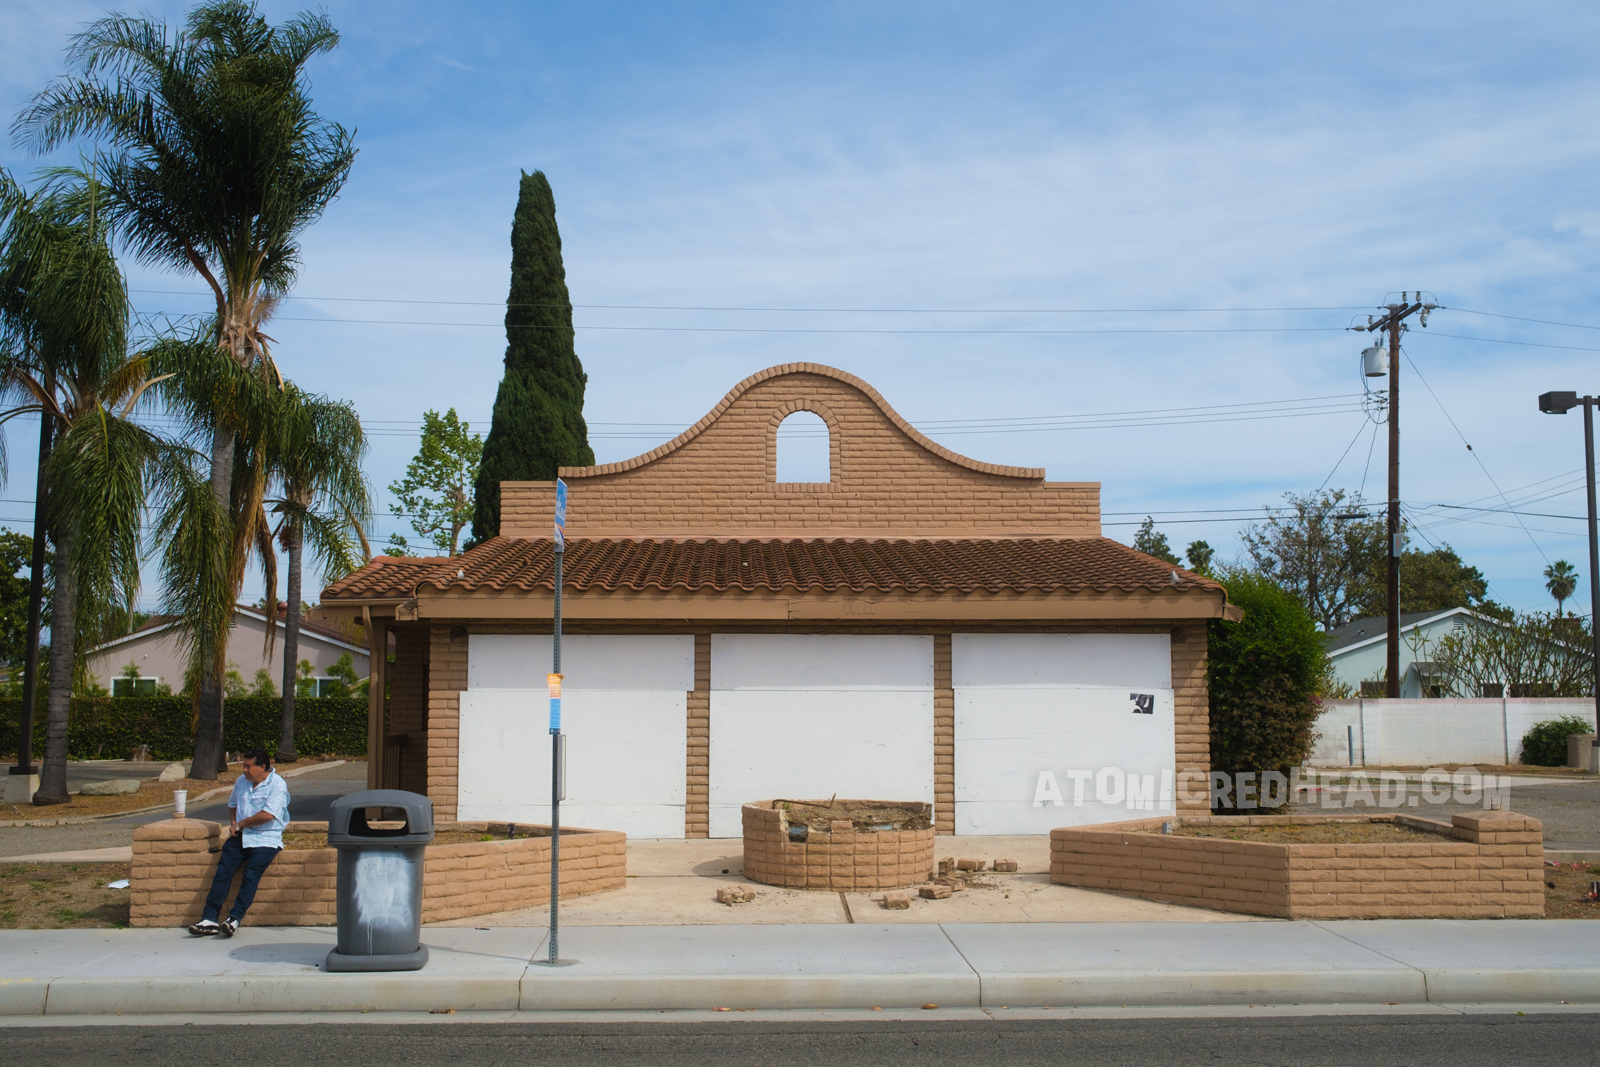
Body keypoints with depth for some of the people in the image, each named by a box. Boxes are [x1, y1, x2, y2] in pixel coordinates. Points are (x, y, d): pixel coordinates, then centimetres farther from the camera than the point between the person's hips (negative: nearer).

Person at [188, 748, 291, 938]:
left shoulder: (277, 785, -7)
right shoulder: (242, 781, 15)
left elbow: (267, 815, -18)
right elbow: (232, 804, 32)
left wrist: (240, 824, -7)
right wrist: (233, 823, 12)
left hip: (266, 839, -6)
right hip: (240, 836, 6)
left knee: (251, 873, -25)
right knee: (223, 869, -16)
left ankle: (234, 919, -29)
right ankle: (209, 918, -22)